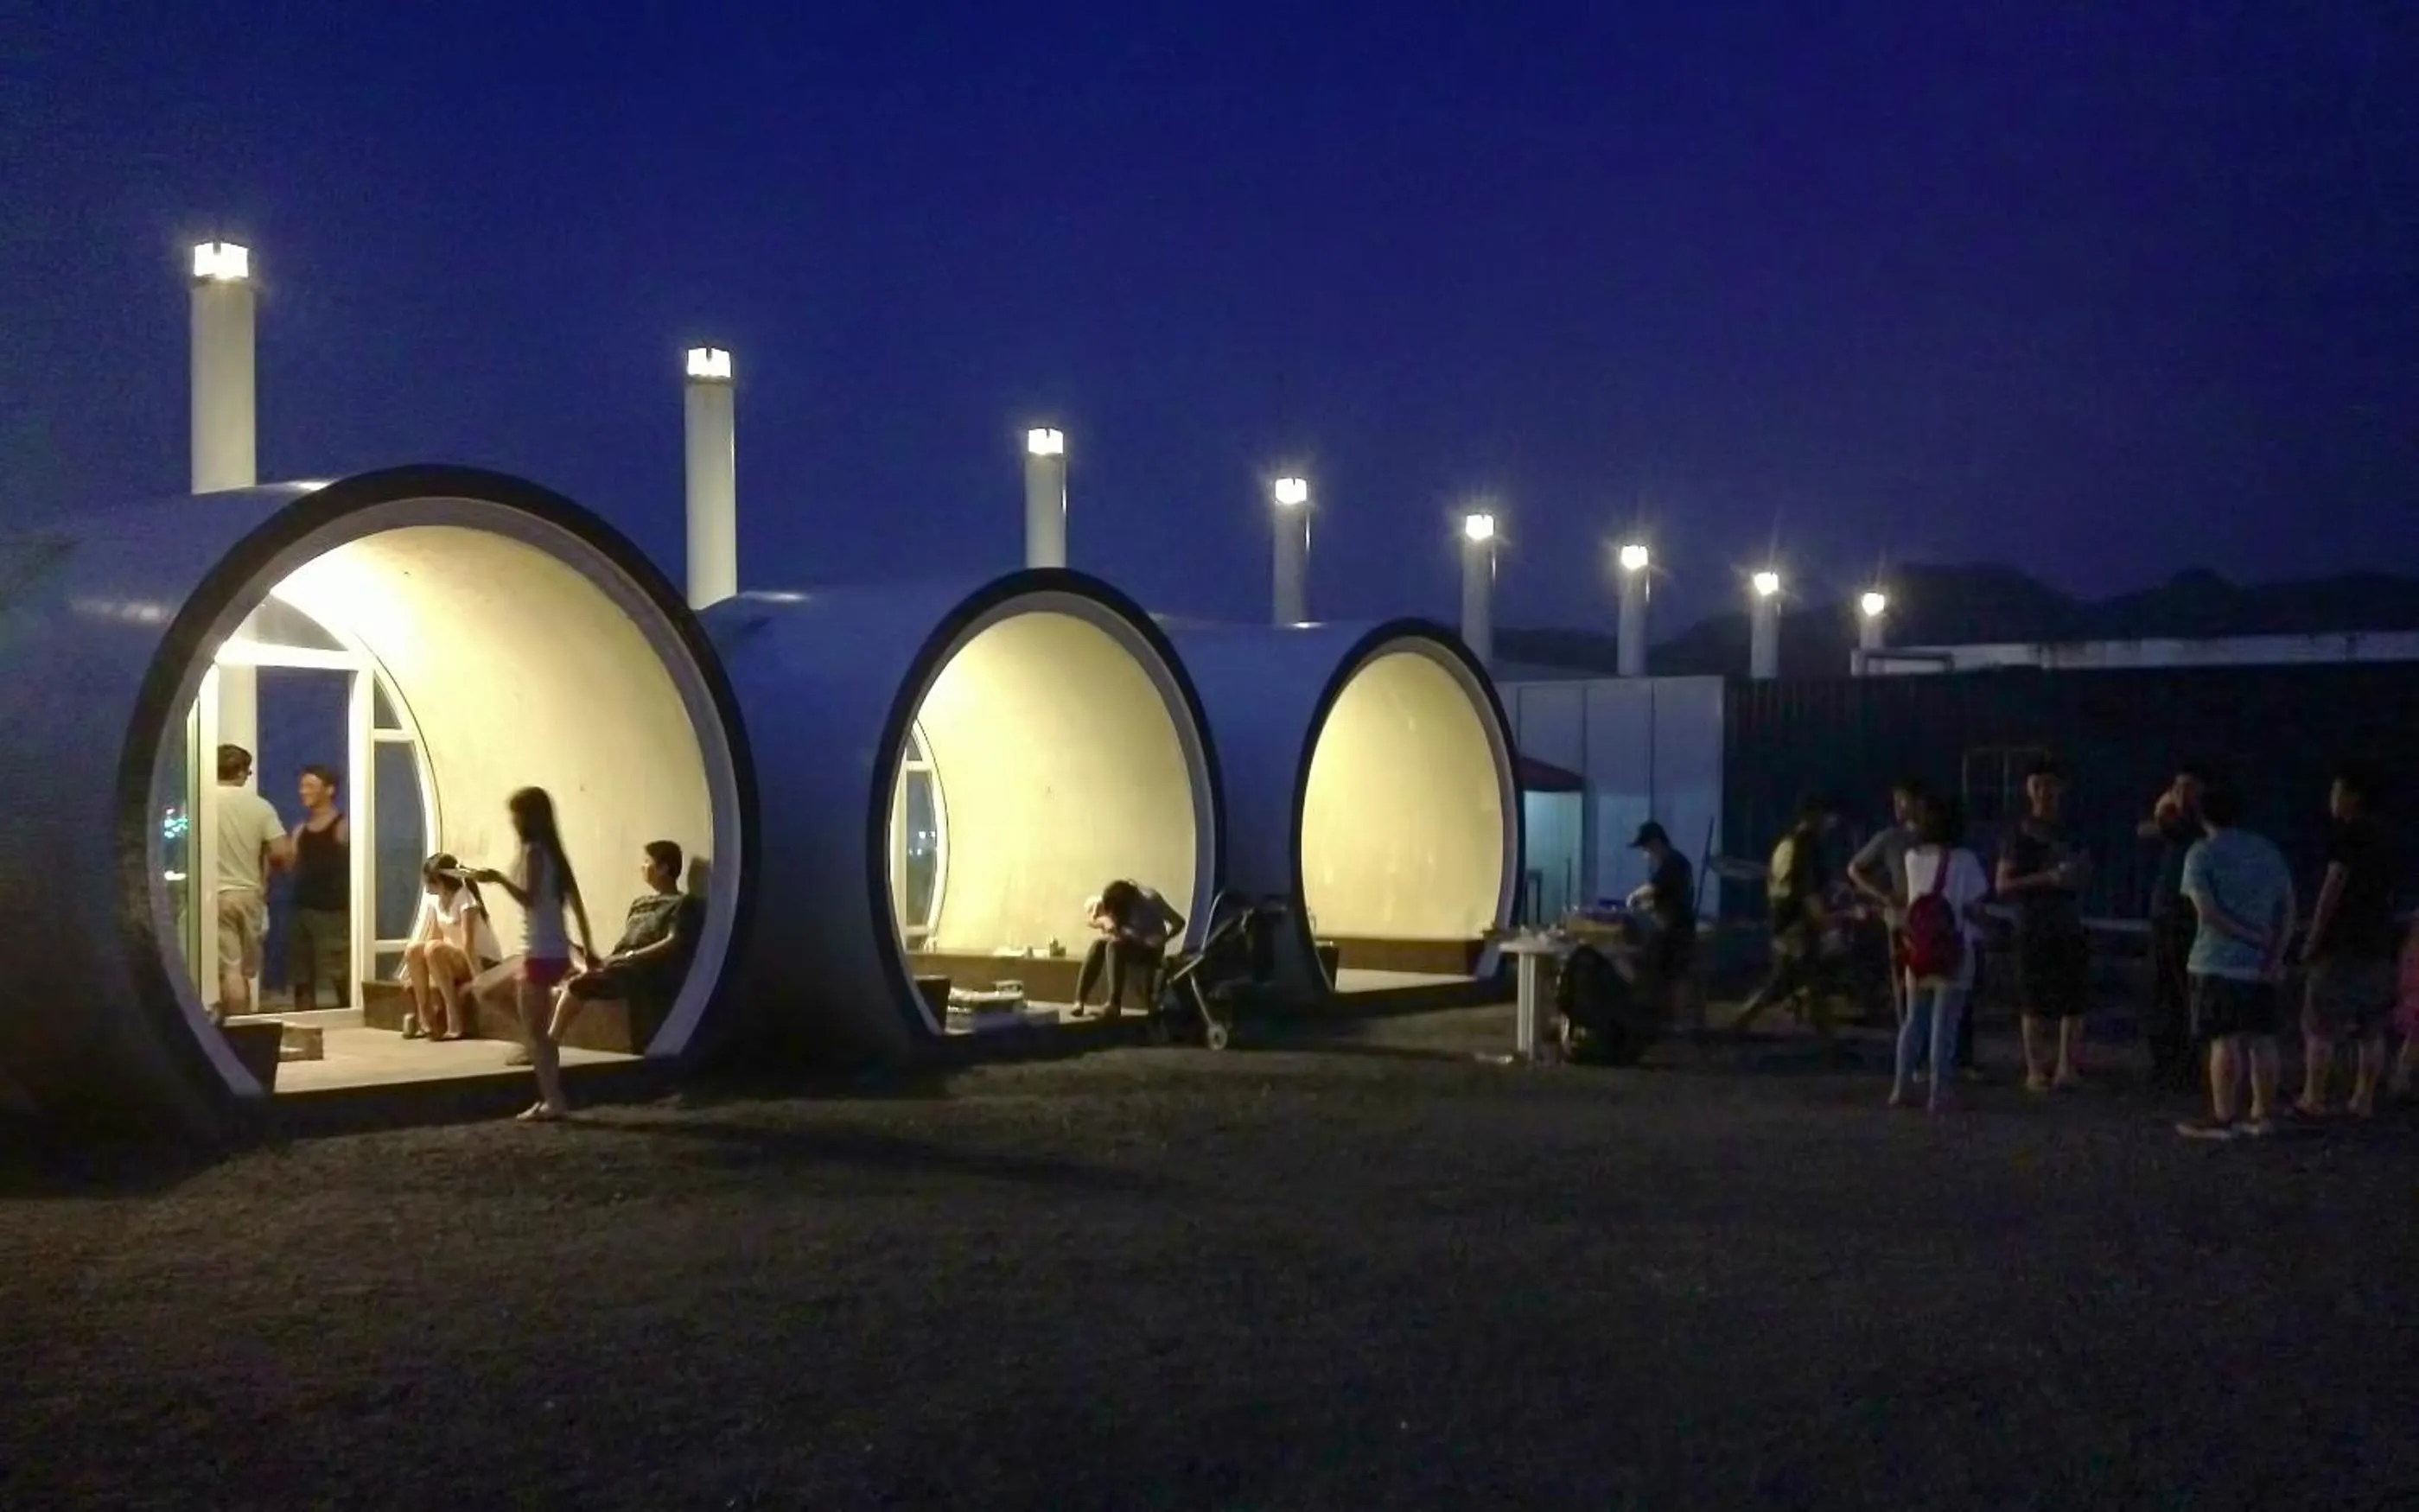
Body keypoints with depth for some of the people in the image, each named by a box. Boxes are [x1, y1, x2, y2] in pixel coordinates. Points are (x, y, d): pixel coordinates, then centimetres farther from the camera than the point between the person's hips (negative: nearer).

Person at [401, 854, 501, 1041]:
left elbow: (468, 943, -25)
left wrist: (479, 980, -29)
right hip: (455, 961, 7)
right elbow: (436, 937, 4)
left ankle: (456, 1021, -27)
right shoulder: (435, 899, 5)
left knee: (434, 949, -31)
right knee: (412, 949, -14)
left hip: (485, 963, -7)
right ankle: (425, 1018, -13)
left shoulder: (464, 898, -17)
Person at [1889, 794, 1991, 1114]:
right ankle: (1939, 1092, 0)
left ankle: (1902, 1086, 14)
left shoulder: (1913, 858, 2)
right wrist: (1978, 935, 6)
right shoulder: (1964, 860, -10)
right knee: (1944, 1023, 0)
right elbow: (1973, 907, -12)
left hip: (1918, 950, 4)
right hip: (1954, 952, -4)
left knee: (1914, 1020, 14)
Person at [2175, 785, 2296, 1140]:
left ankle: (2222, 1119, -2)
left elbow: (2208, 912, -15)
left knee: (2225, 1041, -4)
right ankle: (2262, 1115, 15)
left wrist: (2254, 938, -9)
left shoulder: (2203, 854, -5)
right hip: (2264, 964, 6)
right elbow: (2288, 908, 5)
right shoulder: (2269, 851, 11)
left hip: (2220, 963, -6)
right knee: (2262, 1039, 10)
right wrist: (2276, 954, -3)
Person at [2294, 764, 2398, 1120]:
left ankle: (2313, 1100, -4)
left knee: (2319, 1027, -3)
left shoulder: (2347, 834, -11)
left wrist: (2313, 939, -12)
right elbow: (2387, 893, 20)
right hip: (2378, 945, 8)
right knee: (2371, 1030, 7)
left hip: (2342, 946, -8)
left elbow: (2333, 888, -16)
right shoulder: (2381, 838, 15)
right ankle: (2364, 1101, 8)